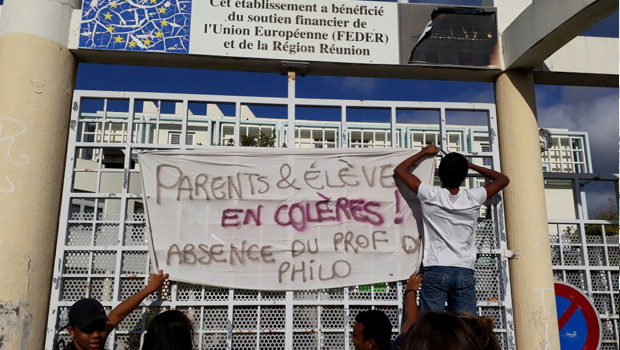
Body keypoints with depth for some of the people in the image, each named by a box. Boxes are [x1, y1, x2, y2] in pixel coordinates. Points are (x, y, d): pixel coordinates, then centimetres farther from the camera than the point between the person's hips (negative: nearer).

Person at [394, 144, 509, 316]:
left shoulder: (431, 195, -3)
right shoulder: (473, 198, 2)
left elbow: (399, 170, 11)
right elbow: (503, 179, 21)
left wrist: (424, 152, 23)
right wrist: (471, 165, 24)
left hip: (435, 271, -2)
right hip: (464, 273, 2)